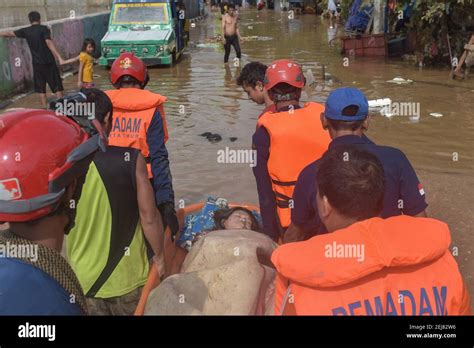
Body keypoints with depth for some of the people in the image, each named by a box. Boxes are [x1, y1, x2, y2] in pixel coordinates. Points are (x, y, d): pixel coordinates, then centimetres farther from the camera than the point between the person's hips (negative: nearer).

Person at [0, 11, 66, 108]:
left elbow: (9, 33, 17)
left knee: (41, 89, 10)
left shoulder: (26, 31, 6)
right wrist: (59, 57, -27)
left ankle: (44, 109, 10)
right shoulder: (44, 29, -7)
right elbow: (49, 43, -20)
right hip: (48, 62, -4)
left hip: (37, 64, 4)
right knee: (57, 86, 2)